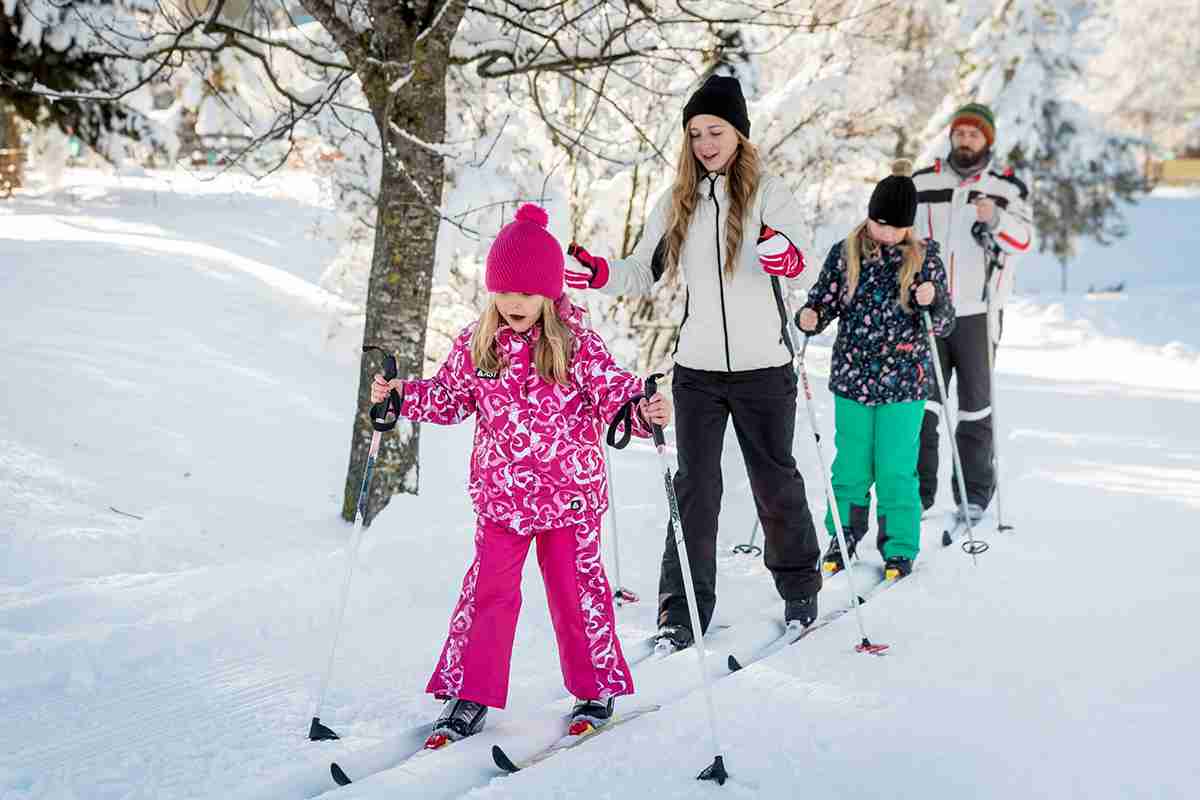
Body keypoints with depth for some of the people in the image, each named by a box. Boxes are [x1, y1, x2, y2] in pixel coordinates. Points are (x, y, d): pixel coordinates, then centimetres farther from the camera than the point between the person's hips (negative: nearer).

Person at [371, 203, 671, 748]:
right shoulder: (475, 345, 0)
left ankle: (597, 688, 25)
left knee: (576, 587, 8)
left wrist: (645, 411, -25)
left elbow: (614, 394, -6)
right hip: (501, 494, 2)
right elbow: (449, 398, 14)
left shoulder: (576, 345, -9)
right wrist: (401, 395, 2)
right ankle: (471, 694, 13)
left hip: (569, 495, -2)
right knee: (487, 590, 2)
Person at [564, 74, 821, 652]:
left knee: (775, 482, 10)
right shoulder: (678, 203, 9)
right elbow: (644, 273, 12)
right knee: (694, 488, 0)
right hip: (696, 369, 3)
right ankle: (683, 610, 4)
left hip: (763, 367, -3)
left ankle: (800, 590, 29)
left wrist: (786, 256, -45)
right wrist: (599, 275, -8)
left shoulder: (768, 193, -4)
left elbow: (792, 256, -21)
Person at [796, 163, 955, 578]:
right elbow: (824, 301, 9)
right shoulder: (845, 253, 1)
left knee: (896, 470, 1)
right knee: (851, 465, 9)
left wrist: (933, 301, -23)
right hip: (852, 378, 2)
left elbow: (944, 325, -1)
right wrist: (810, 318, -14)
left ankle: (900, 549, 15)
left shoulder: (924, 258, -2)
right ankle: (843, 538, 27)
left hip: (904, 383, -2)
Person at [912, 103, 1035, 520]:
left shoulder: (1007, 187, 5)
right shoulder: (922, 184, 10)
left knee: (976, 405, 4)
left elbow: (1023, 239, -8)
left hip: (977, 313, -2)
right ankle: (918, 489, 11)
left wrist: (996, 219, -26)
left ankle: (974, 493, 12)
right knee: (921, 402, 3)